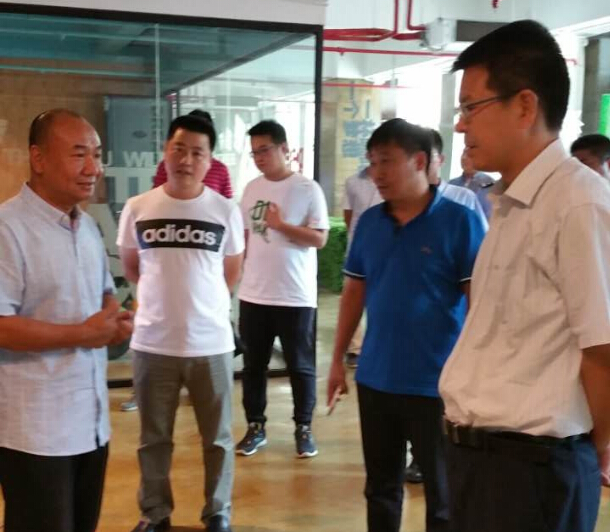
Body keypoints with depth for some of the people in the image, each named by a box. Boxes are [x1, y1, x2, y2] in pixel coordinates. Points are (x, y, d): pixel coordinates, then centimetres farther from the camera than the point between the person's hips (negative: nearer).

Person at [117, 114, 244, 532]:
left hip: (212, 342, -1)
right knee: (154, 438, 15)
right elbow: (131, 268, 11)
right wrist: (168, 296, 10)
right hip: (152, 343, 1)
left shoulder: (227, 212, -4)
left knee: (217, 438, 13)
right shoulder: (137, 209, -2)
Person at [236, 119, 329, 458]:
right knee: (253, 365, 12)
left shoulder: (308, 189, -7)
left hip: (296, 297, -4)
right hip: (253, 294, 5)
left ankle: (304, 428, 22)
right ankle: (256, 427, 26)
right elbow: (244, 236, 13)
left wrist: (280, 224, -17)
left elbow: (320, 239, -11)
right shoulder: (252, 188, 7)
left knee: (301, 366, 7)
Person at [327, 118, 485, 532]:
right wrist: (338, 359, 11)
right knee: (381, 488, 19)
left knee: (444, 498, 11)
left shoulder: (460, 221, -11)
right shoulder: (369, 222, 4)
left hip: (436, 384, -4)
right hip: (375, 380, 5)